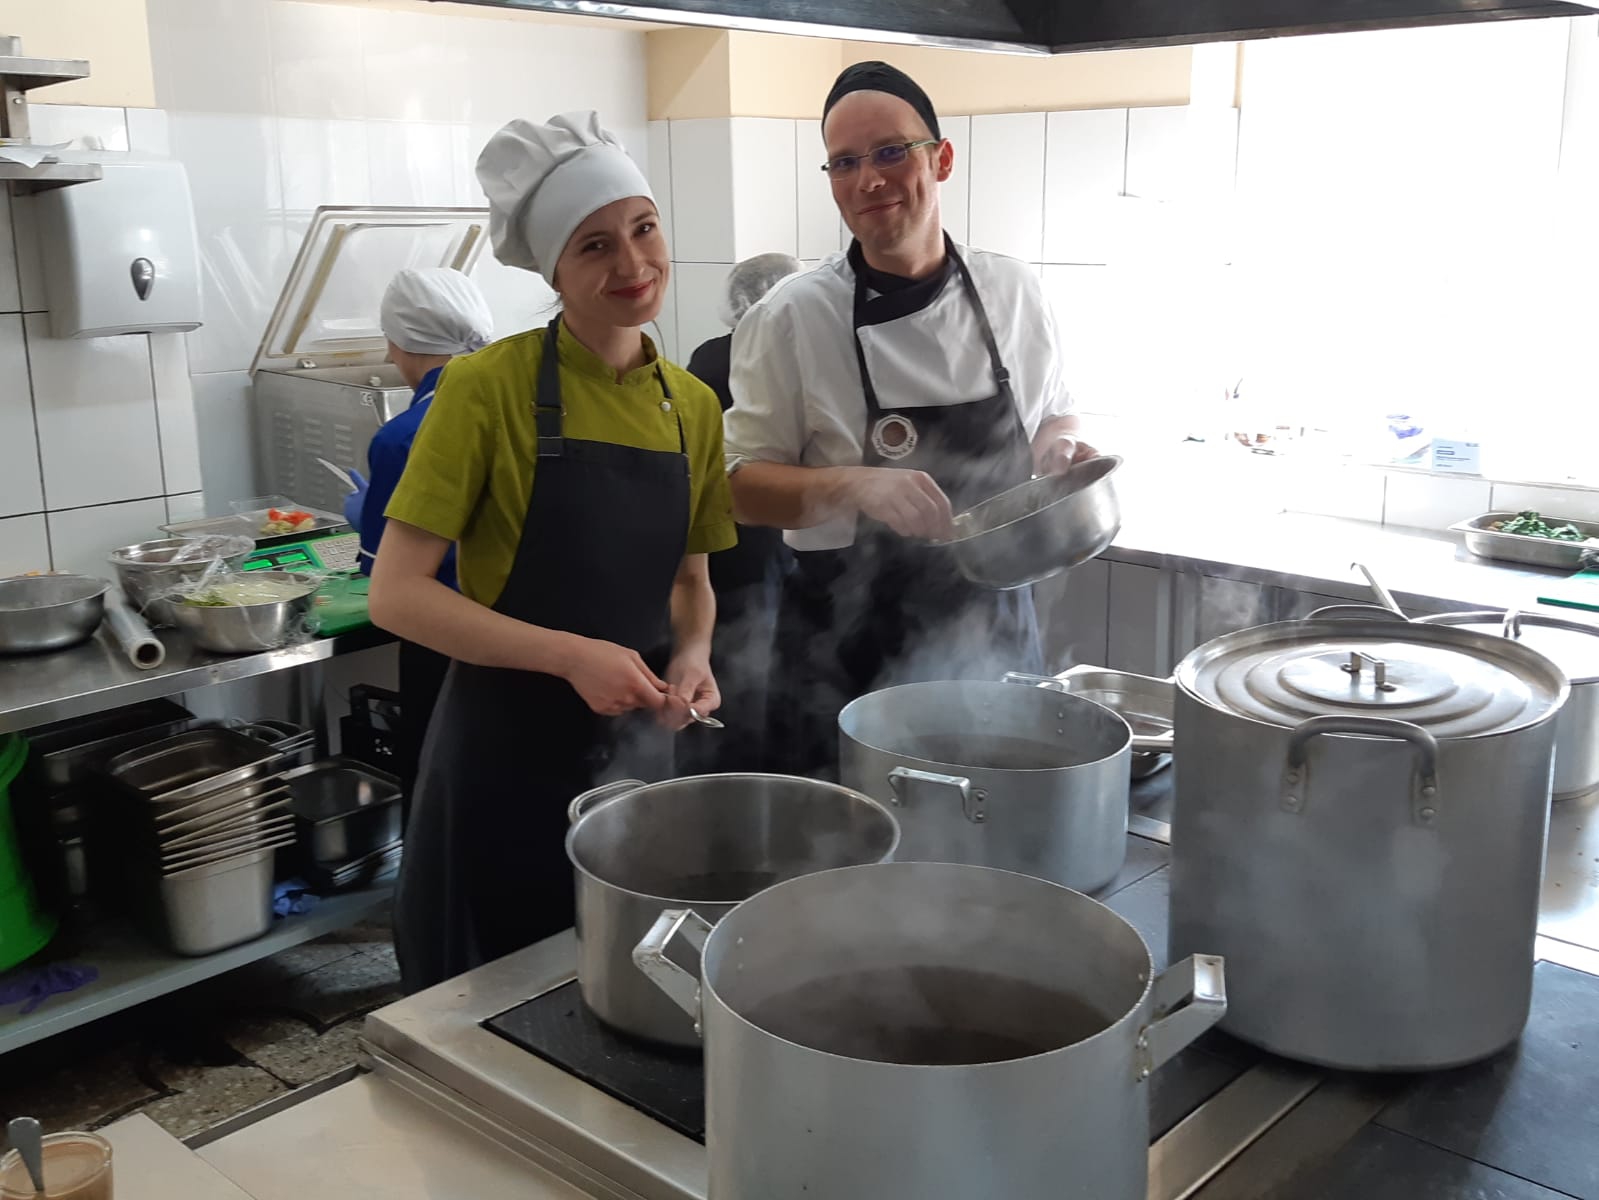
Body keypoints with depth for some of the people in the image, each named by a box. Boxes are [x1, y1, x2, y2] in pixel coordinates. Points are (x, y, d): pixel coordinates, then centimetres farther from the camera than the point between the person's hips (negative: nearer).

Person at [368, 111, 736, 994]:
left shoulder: (694, 407, 2)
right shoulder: (489, 386, -14)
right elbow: (396, 595, -15)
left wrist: (691, 656, -7)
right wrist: (569, 655, -23)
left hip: (634, 753, 5)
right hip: (503, 756, -4)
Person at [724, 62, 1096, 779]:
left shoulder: (1013, 292, 1)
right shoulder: (791, 317, -9)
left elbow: (1054, 417, 15)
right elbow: (745, 487, -6)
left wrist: (1062, 444, -7)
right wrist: (854, 486, -23)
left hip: (995, 632, 4)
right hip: (850, 652, -3)